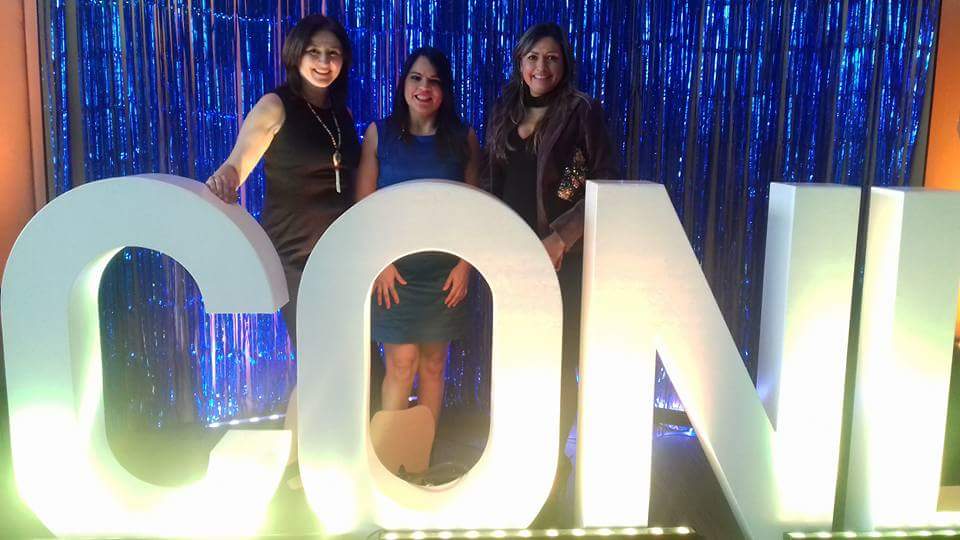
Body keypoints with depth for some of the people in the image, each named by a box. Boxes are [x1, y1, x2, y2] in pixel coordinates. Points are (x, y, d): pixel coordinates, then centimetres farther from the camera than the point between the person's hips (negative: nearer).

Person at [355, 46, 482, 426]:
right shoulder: (378, 133, 0)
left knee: (433, 365, 9)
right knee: (402, 362, -4)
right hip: (394, 267, -1)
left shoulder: (463, 138, 3)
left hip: (444, 269, 2)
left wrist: (465, 264, -5)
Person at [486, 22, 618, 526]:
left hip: (562, 258, -4)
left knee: (556, 363, 2)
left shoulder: (582, 112, -5)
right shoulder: (506, 114, 12)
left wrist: (561, 239, -17)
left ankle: (553, 463, 21)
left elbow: (605, 187, -10)